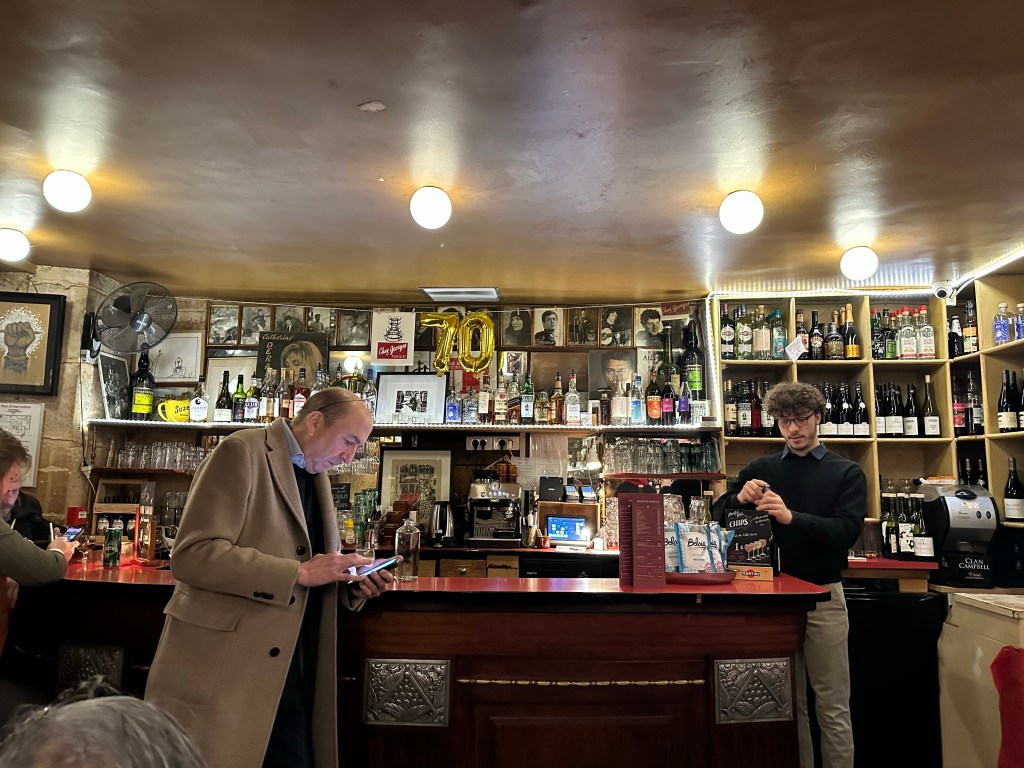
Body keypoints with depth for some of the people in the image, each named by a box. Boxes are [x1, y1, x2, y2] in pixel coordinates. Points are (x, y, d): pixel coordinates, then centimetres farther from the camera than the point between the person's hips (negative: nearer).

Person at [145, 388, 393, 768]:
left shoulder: (317, 475, 13)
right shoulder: (241, 452, -12)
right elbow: (192, 554, -22)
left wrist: (351, 585, -1)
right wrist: (299, 573, -23)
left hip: (288, 671, 7)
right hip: (220, 669, -7)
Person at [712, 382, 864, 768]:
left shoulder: (846, 473, 3)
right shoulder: (761, 468, 7)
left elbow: (846, 532, -11)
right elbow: (720, 515, 2)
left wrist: (791, 517, -26)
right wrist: (740, 498, -20)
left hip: (823, 595, -1)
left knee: (832, 705, 4)